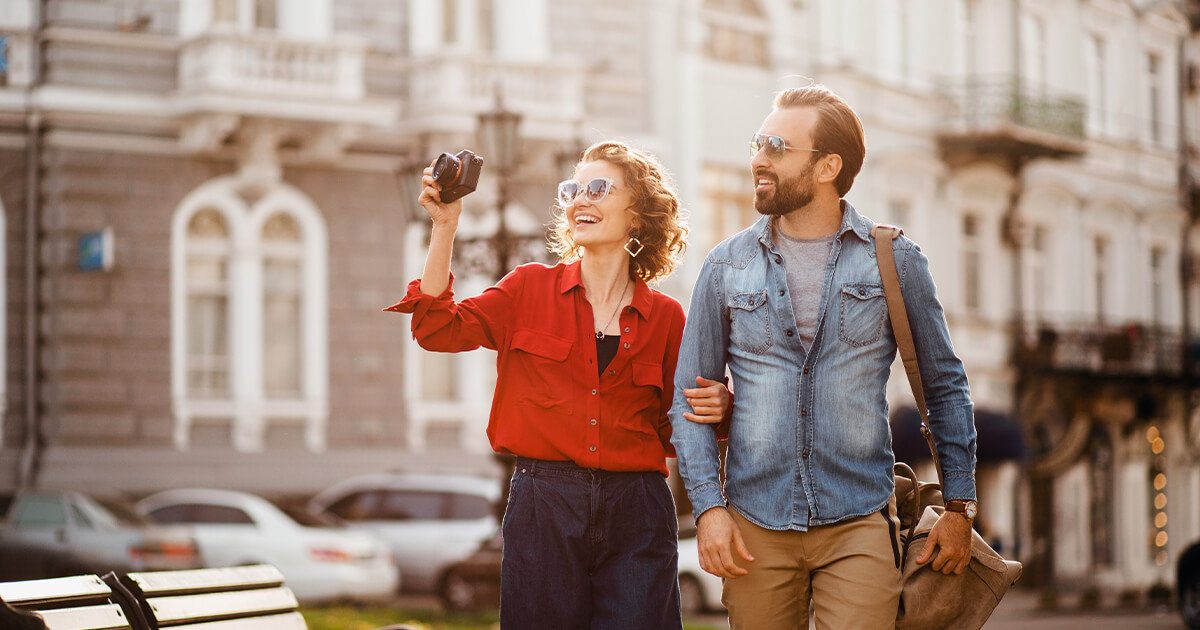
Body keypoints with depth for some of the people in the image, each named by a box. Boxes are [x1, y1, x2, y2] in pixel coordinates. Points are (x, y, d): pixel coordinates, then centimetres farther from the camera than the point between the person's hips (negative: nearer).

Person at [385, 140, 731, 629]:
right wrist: (444, 228, -10)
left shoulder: (665, 318, 8)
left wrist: (713, 407, -7)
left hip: (635, 517, 1)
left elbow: (671, 432, 14)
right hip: (543, 510, 0)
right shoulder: (531, 288, 7)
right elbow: (438, 329, -5)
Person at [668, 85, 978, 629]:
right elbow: (689, 397, 7)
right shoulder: (726, 266, 6)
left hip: (859, 523, -1)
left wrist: (959, 507, 7)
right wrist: (708, 506, -5)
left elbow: (945, 387, 11)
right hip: (755, 528, 1)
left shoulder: (896, 261, 3)